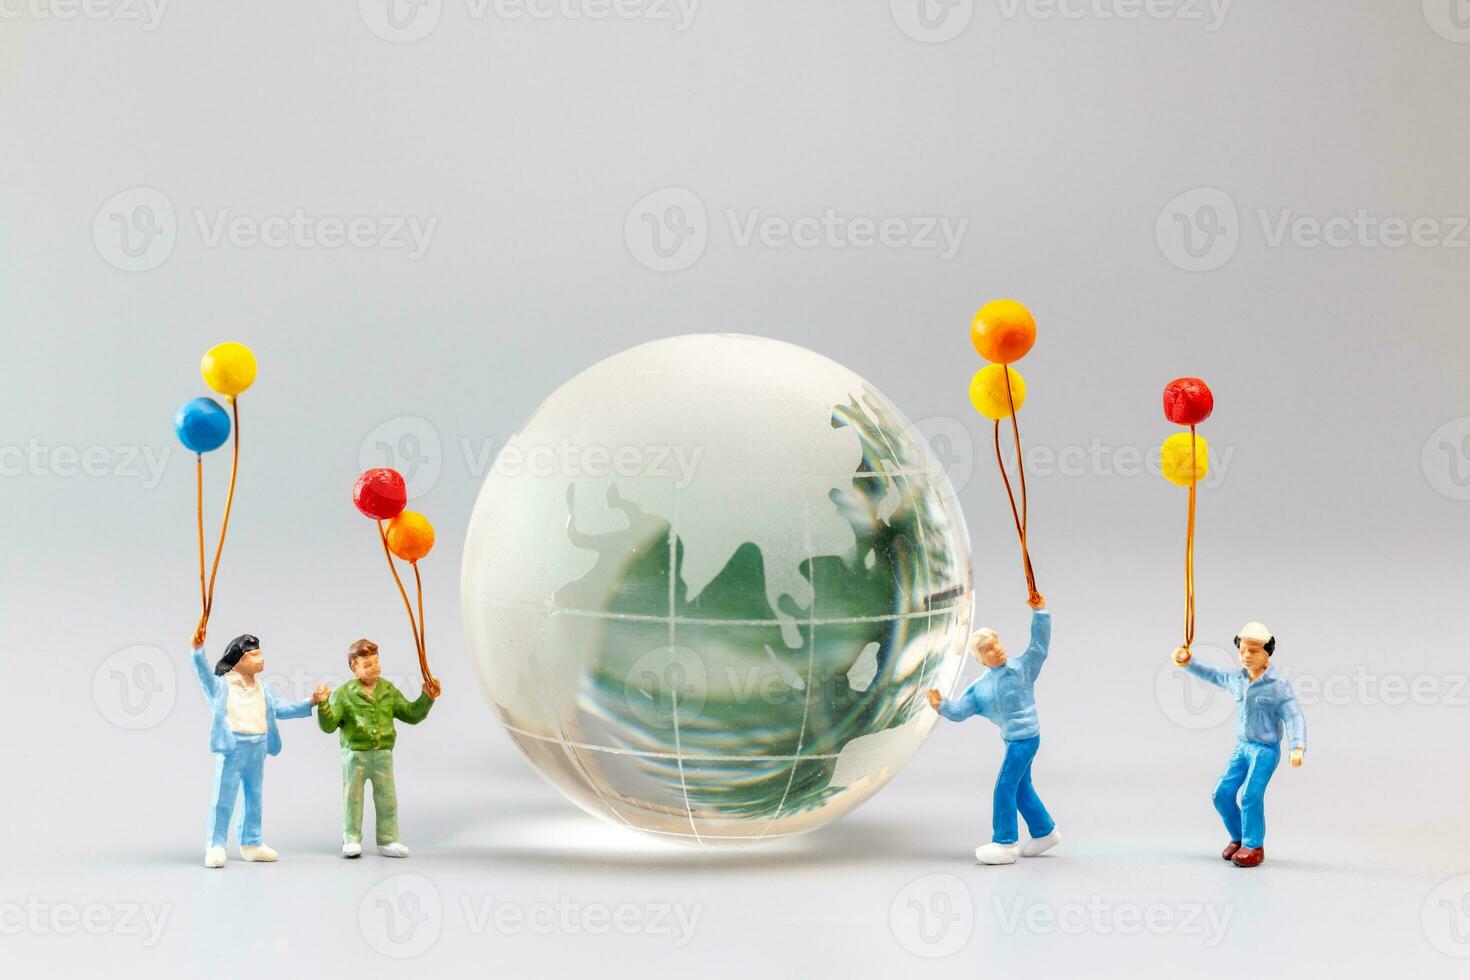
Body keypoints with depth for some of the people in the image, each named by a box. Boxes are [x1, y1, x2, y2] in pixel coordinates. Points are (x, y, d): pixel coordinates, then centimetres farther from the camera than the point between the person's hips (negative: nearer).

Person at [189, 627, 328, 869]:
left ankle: (251, 843, 25)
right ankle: (215, 846, -1)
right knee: (223, 799, -5)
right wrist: (198, 650, -36)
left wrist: (310, 703, 11)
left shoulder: (262, 690, 14)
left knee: (254, 798, 14)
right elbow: (204, 673, -19)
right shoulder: (221, 685, -4)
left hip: (257, 749, 7)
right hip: (231, 747, -6)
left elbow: (280, 708, 18)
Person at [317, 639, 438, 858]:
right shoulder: (344, 694, -5)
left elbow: (411, 715, 10)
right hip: (355, 753, -3)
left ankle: (387, 841, 14)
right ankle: (351, 841, 14)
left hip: (383, 753, 3)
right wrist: (324, 706, -26)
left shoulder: (389, 690, 6)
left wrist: (427, 698, -1)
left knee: (387, 799, 6)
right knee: (352, 799, 5)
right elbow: (329, 725, -9)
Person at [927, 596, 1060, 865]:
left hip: (1025, 737, -7)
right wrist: (942, 706, -18)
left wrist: (1039, 612, -23)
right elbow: (960, 711, 1)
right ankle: (1045, 832, 33)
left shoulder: (1022, 668, -6)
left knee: (1005, 788, -8)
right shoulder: (980, 687, 6)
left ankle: (1005, 844, -2)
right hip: (1012, 739, 7)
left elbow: (1040, 644, -13)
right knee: (1022, 789, 17)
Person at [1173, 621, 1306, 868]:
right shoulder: (1236, 679, 5)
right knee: (1222, 793, -1)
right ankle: (1239, 837, 18)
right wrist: (1188, 662, 9)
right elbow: (1210, 675, 22)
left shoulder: (1278, 685, -13)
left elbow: (1293, 718, -17)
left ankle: (1254, 846, -7)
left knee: (1250, 795, -19)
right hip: (1242, 747, 6)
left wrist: (1298, 748, -30)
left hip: (1266, 749, -6)